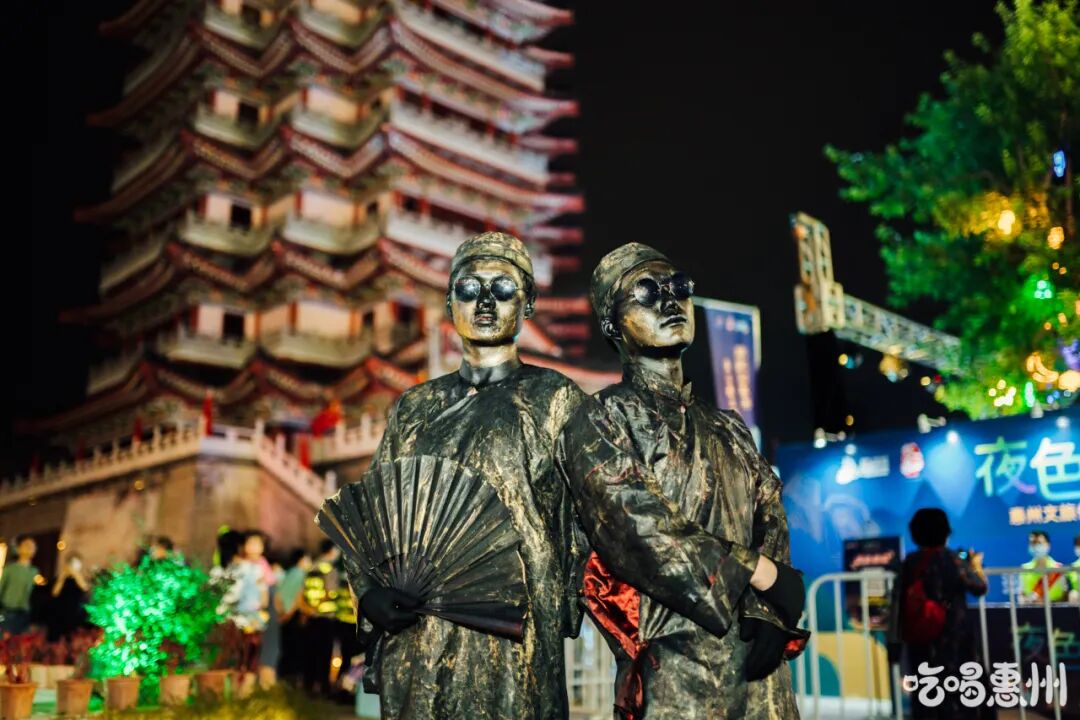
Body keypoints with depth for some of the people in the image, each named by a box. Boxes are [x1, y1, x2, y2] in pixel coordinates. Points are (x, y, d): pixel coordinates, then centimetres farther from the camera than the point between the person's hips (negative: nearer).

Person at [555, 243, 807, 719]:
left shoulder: (729, 430, 19)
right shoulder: (601, 421, 0)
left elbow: (771, 524, 11)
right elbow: (638, 527, -14)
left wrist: (769, 611, -9)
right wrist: (764, 575, -11)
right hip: (673, 666, -5)